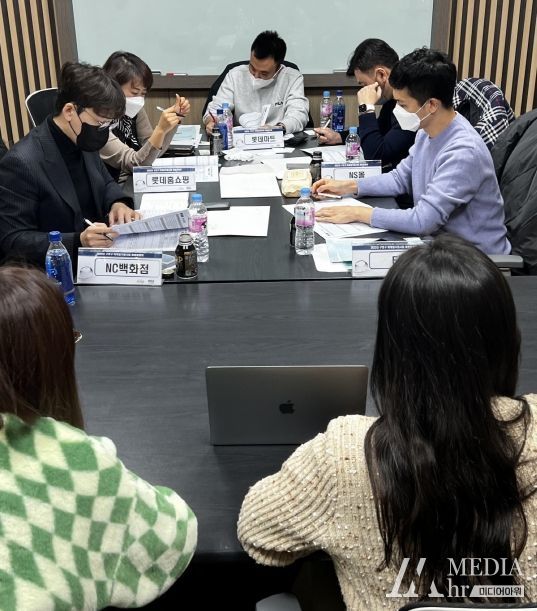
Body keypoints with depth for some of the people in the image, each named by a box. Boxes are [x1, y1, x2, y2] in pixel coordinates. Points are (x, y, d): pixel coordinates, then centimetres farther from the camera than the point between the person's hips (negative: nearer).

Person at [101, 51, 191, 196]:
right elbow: (136, 164, -21)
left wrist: (176, 116, -6)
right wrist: (160, 130, -34)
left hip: (137, 182, 7)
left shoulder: (134, 108, 0)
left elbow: (154, 152, 5)